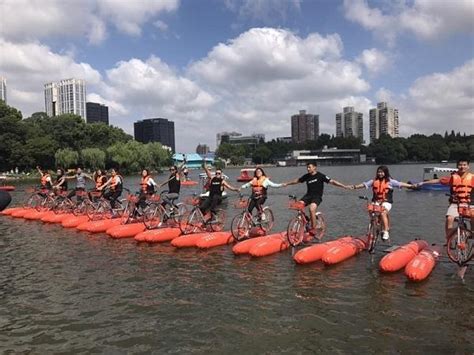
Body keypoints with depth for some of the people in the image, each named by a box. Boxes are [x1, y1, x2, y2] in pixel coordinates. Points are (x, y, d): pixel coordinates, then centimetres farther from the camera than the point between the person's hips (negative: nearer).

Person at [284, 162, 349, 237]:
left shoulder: (320, 176, -7)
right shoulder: (306, 176, 7)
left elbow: (332, 181, -10)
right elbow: (297, 180, 22)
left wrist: (344, 186, -17)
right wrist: (287, 183, 28)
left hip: (317, 197, -5)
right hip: (308, 195, 5)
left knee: (312, 209, -31)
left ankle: (313, 228, -17)